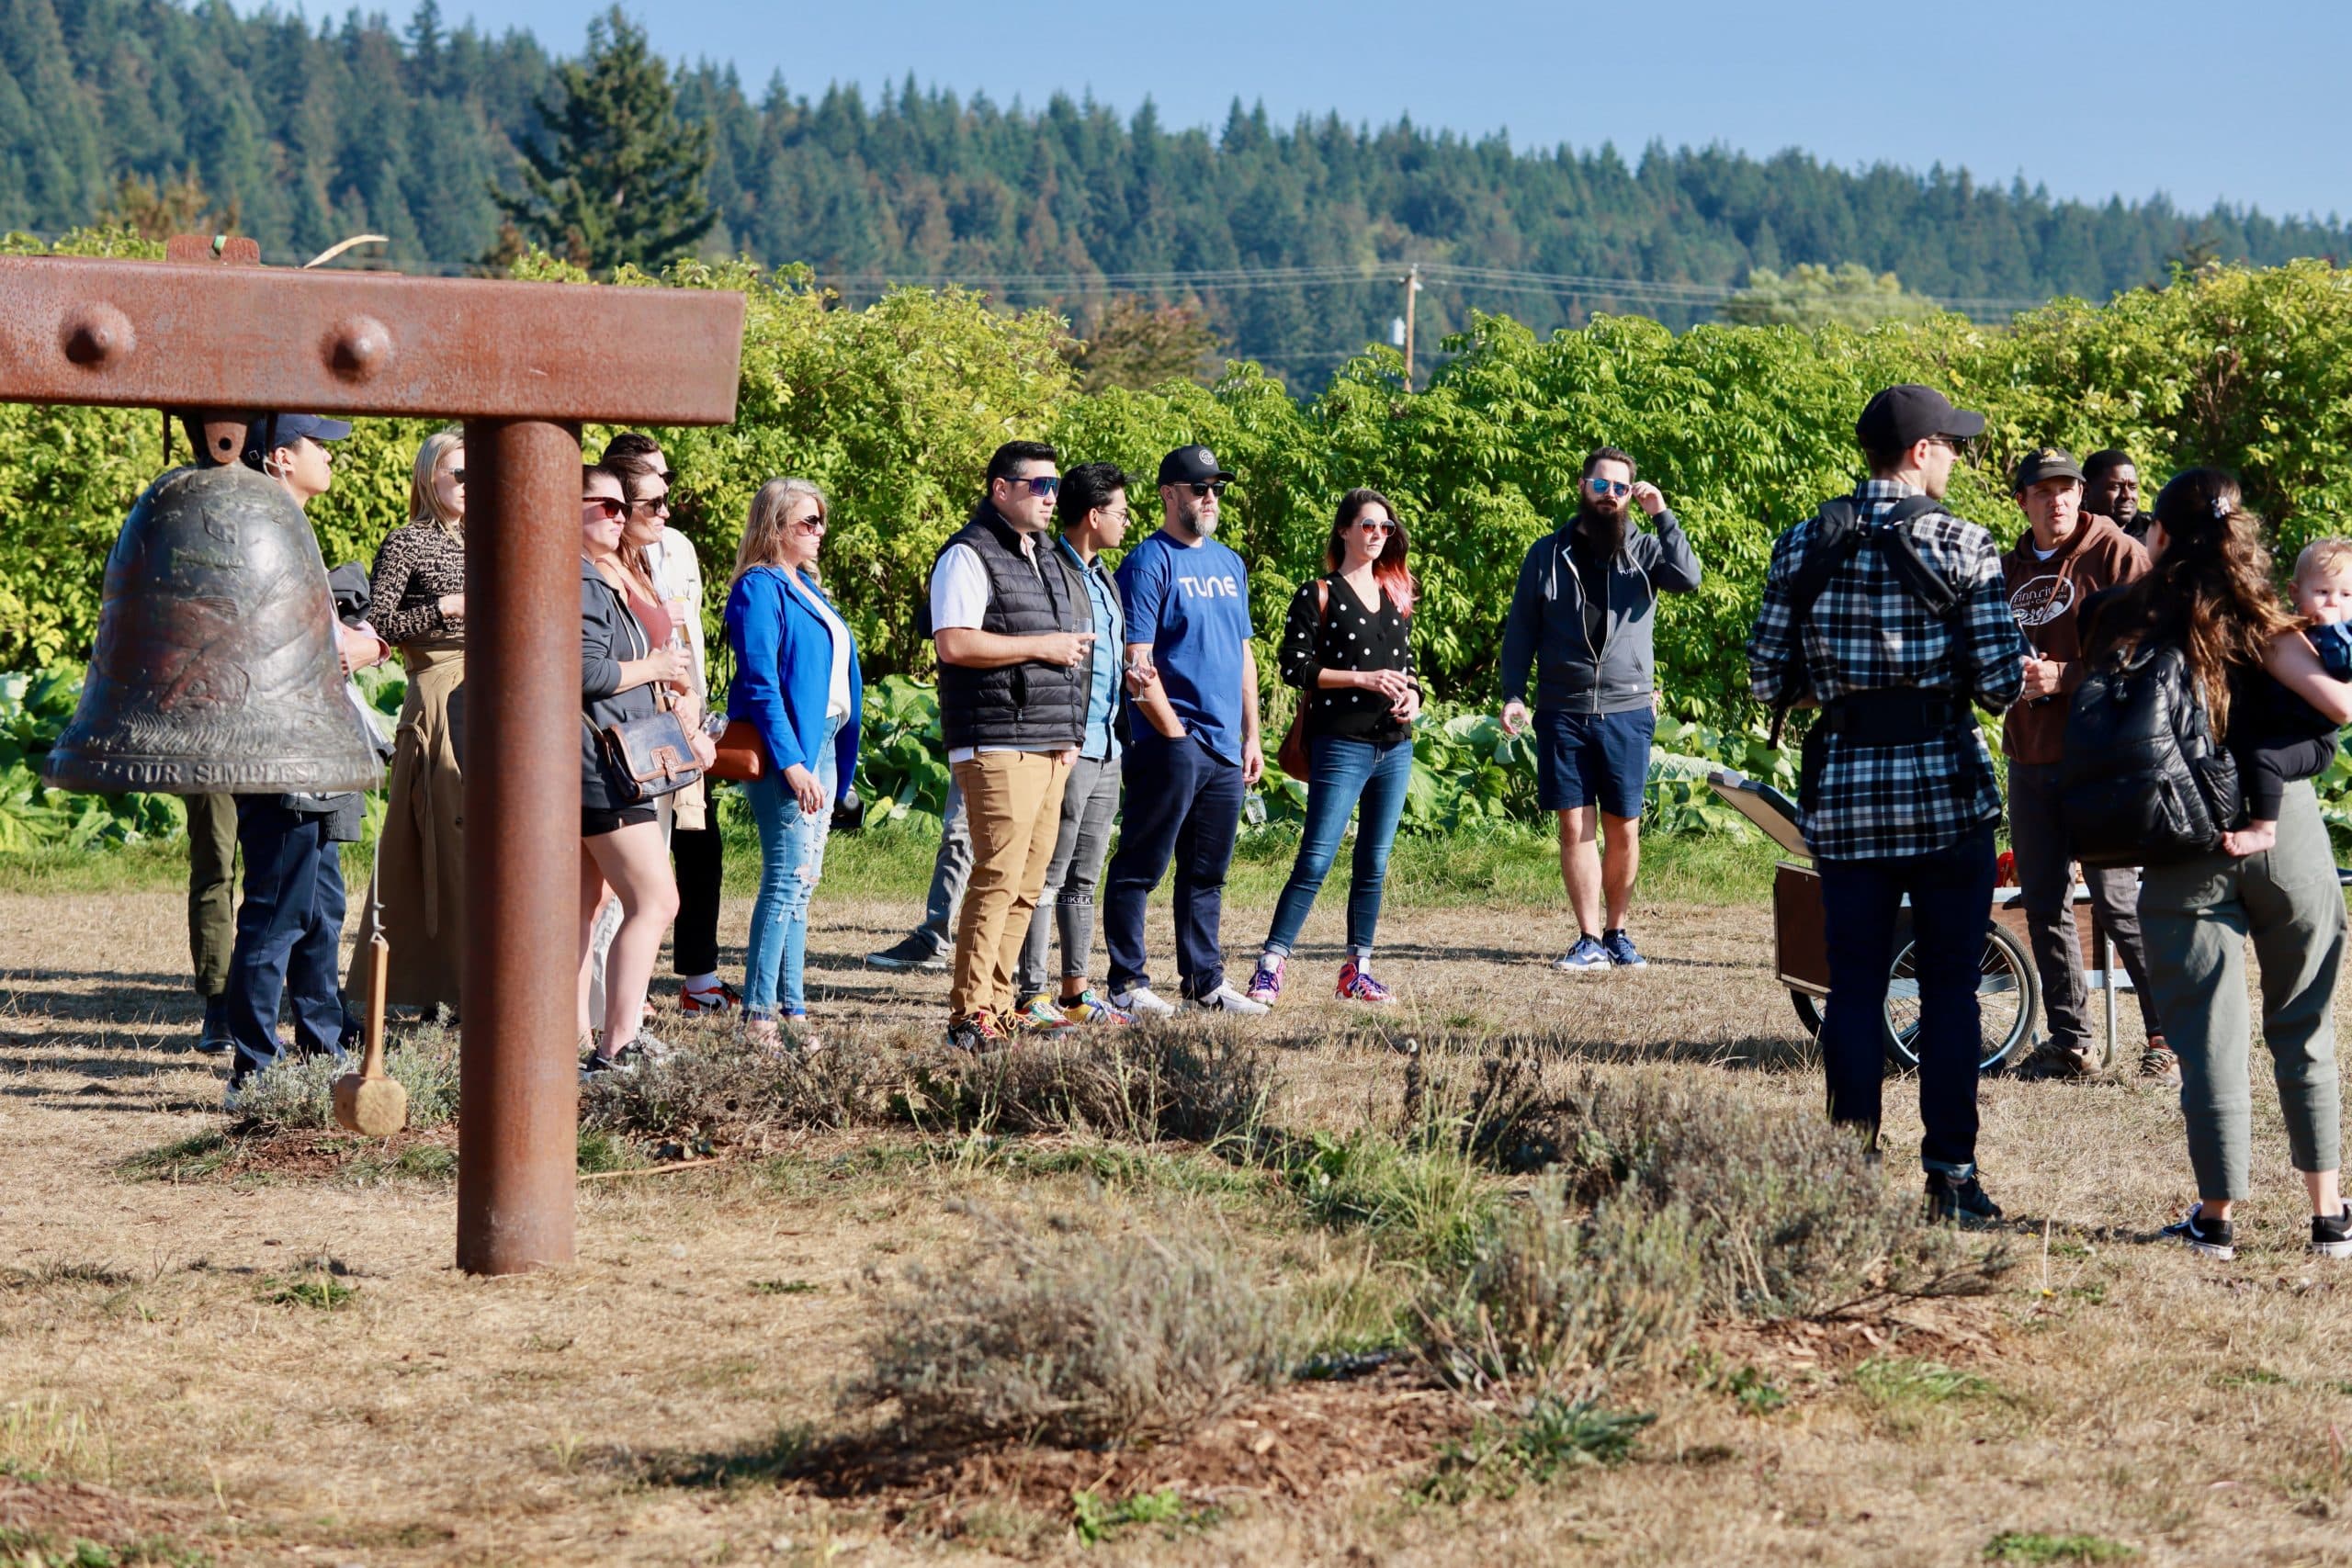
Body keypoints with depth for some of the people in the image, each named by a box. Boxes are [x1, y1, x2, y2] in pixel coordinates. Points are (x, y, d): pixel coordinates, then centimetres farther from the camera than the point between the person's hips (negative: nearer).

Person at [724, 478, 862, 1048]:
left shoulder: (806, 587, 18)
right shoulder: (760, 588, -10)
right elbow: (760, 683, -17)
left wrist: (835, 764, 15)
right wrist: (790, 762, -22)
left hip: (822, 745, 9)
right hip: (785, 746, -9)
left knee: (800, 882, 10)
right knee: (788, 879, -11)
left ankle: (790, 1006, 13)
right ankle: (759, 1012, -9)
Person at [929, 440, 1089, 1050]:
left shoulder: (1045, 558, 21)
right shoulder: (970, 555, -7)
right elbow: (955, 644, -19)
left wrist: (1067, 735, 19)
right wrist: (1044, 646, -14)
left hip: (1049, 746, 9)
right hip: (997, 744, -9)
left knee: (1028, 884, 8)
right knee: (998, 878, -14)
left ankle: (998, 1007, 13)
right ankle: (968, 1015, -13)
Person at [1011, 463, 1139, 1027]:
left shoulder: (1104, 577, 18)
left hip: (1106, 748, 9)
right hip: (1069, 747, -9)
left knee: (1083, 879, 13)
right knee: (1047, 877, -6)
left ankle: (1074, 991, 18)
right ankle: (1032, 997, -4)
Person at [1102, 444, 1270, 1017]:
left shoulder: (1230, 563, 17)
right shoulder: (1149, 563, -7)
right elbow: (1136, 664, -12)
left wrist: (1251, 737, 16)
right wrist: (1175, 734, -14)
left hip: (1225, 748, 7)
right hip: (1171, 744, -7)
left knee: (1207, 873, 12)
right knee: (1140, 867, -3)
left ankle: (1205, 981, 18)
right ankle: (1128, 982, 0)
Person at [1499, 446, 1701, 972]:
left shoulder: (1644, 549, 5)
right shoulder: (1548, 553, 7)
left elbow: (1688, 578, -15)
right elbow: (1520, 630, 9)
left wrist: (1662, 514, -12)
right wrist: (1513, 695, -1)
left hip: (1627, 712, 0)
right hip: (1563, 712, 0)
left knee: (1624, 829, 5)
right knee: (1575, 826, -2)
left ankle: (1616, 933, 18)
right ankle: (1589, 941, 1)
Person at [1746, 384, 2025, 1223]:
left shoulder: (1803, 545, 2)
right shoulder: (1960, 545, -7)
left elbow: (1769, 680, 2)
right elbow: (2000, 683, -10)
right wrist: (1981, 674, 13)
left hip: (1843, 792, 3)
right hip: (1947, 789, -3)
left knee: (1853, 988, 8)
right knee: (1949, 989, 5)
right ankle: (1950, 1177, 5)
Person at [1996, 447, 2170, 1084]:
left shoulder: (2120, 556, -3)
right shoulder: (2008, 570, 17)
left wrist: (2066, 677, -16)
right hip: (2028, 758, 7)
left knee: (2117, 900, -9)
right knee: (2043, 904, 7)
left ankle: (2169, 1038, -2)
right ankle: (2069, 1043, 15)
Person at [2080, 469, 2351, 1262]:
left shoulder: (2123, 622, 1)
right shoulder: (2252, 619, -4)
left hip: (2183, 855, 0)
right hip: (2285, 833, 0)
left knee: (2208, 1034, 6)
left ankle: (2218, 1216, 8)